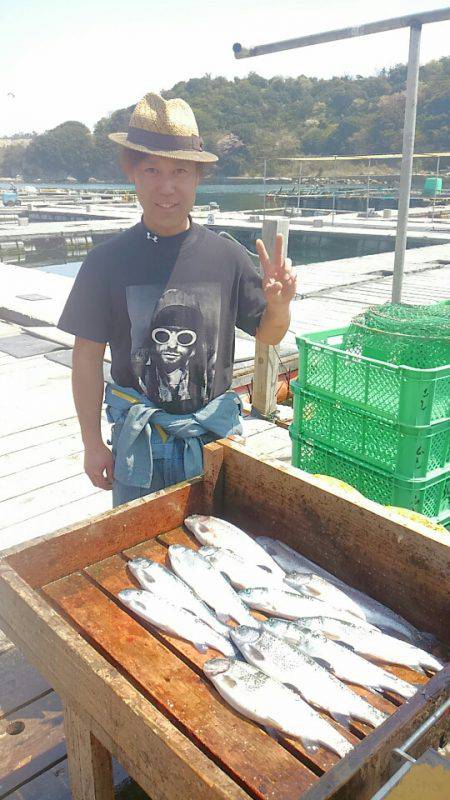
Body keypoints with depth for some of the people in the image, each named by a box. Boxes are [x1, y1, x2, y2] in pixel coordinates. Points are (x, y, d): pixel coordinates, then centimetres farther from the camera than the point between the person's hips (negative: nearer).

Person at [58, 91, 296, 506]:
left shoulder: (226, 256, -6)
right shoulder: (107, 261, -8)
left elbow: (267, 335, 3)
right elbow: (88, 356, -2)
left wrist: (279, 304, -20)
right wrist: (93, 443, 0)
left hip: (216, 432, 1)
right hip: (138, 440, 0)